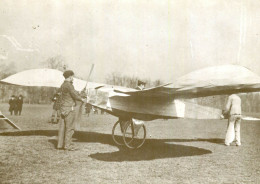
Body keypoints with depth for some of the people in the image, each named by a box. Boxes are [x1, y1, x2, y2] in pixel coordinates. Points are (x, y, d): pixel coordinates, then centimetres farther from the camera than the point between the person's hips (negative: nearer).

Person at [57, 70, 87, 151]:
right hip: (69, 108, -10)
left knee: (63, 126, 10)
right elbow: (75, 95, -16)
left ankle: (60, 144, 14)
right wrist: (82, 99, -1)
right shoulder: (68, 85, -14)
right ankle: (67, 145, -4)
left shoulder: (63, 85, 15)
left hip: (63, 108, 10)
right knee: (70, 127, -6)